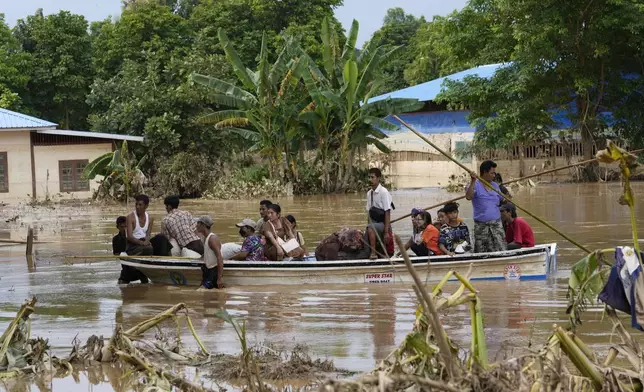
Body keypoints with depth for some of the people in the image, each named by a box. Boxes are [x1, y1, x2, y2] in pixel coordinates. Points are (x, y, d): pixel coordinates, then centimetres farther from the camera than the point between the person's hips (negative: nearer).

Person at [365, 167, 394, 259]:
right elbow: (369, 212, 12)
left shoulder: (383, 192, -14)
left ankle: (373, 253, -28)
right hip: (374, 223, 7)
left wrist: (386, 232, -19)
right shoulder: (369, 193, 7)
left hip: (383, 224, -7)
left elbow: (387, 213, -16)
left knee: (370, 228, -33)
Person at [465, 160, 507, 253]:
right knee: (481, 254, 2)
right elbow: (468, 197, -23)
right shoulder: (475, 185, -5)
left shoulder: (495, 185, 13)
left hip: (496, 224, 4)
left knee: (500, 251, -2)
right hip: (481, 226, -4)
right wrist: (473, 181, -30)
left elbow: (501, 201, 21)